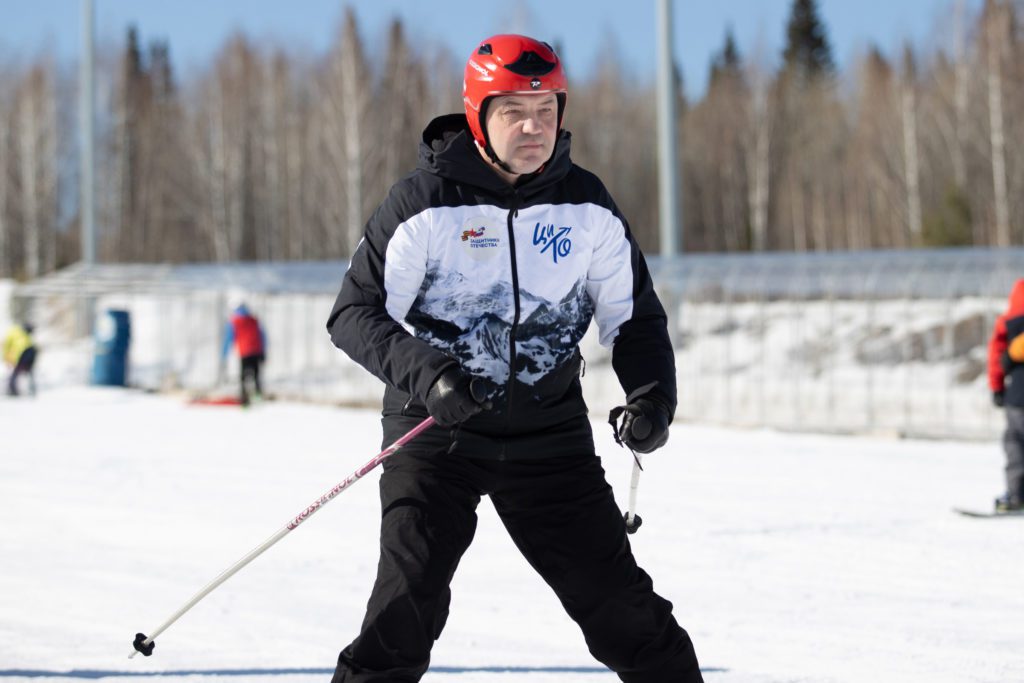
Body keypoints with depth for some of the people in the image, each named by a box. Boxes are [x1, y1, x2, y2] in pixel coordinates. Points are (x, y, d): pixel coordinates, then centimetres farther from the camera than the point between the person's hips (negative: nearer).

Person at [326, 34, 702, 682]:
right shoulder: (426, 203, -11)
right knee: (409, 599, -15)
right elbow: (356, 313, -10)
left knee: (619, 600, 3)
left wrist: (652, 396, -10)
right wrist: (422, 373, -28)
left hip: (550, 432, 3)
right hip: (437, 428, -3)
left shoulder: (588, 206, 0)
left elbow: (634, 316, 9)